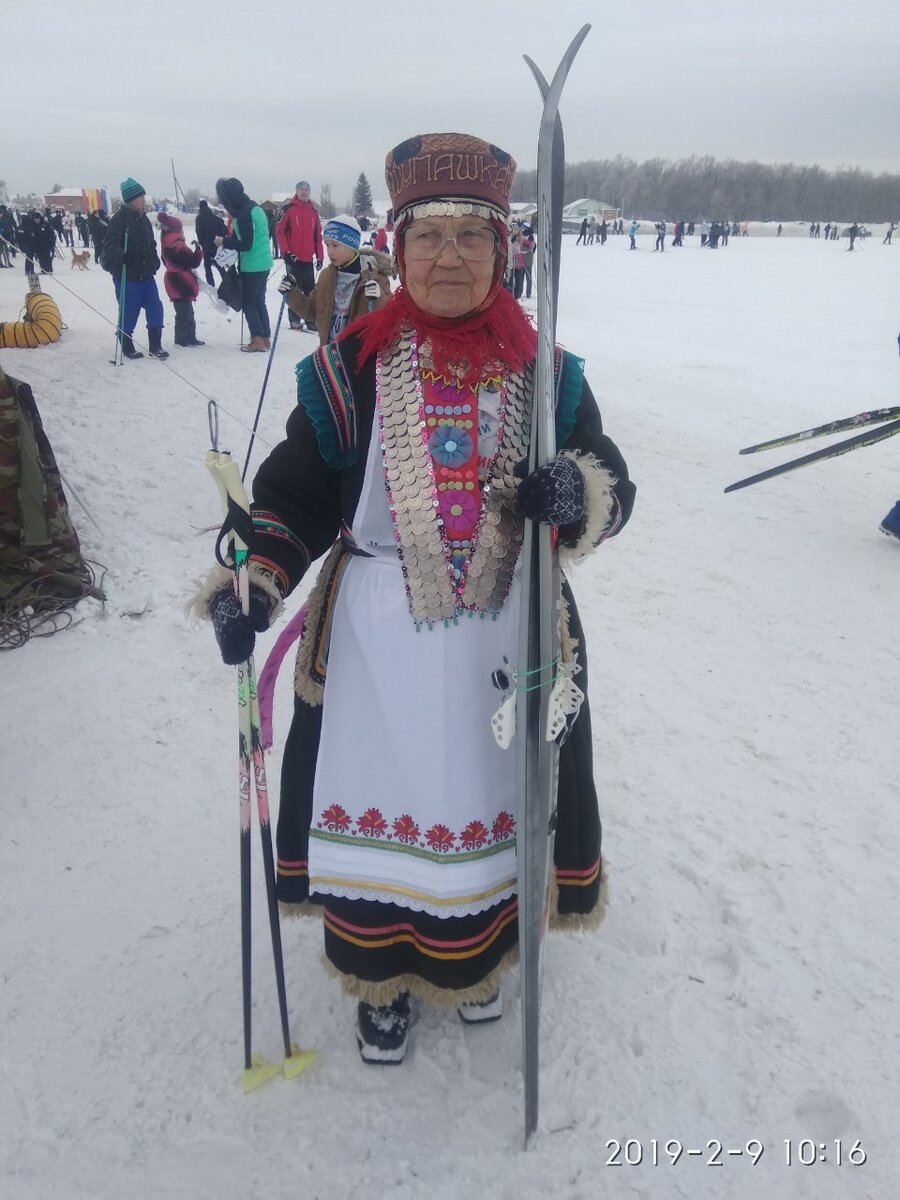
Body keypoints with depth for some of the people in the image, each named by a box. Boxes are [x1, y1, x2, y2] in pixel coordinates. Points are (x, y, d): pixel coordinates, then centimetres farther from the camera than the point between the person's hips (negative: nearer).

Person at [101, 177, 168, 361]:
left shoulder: (143, 219, 14)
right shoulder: (119, 219, -10)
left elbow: (151, 244, 23)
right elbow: (111, 244, -21)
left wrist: (154, 263, 12)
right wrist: (119, 258, -39)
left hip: (146, 275, 7)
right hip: (127, 276, -7)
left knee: (155, 309, 2)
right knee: (128, 313, 0)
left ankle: (155, 346, 12)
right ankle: (127, 348, 15)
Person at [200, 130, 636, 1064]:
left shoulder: (543, 371, 0)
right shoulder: (350, 366, -4)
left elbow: (612, 485, 1)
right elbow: (293, 493, 0)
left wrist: (580, 493, -23)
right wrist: (249, 584, -16)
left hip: (505, 637, 2)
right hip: (375, 637, -1)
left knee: (489, 794, 16)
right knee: (375, 801, 11)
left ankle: (475, 955, 47)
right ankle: (381, 977, 41)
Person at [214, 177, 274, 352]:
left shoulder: (244, 213, -19)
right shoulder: (253, 207, 10)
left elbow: (246, 244, -21)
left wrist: (224, 242, -9)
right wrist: (229, 241, 7)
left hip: (252, 266, -9)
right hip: (263, 263, 9)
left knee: (249, 302, 1)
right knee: (259, 301, 15)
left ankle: (258, 339, 1)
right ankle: (264, 337, 18)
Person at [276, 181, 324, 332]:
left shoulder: (313, 212, 11)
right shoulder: (289, 209, -3)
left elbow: (318, 236, 12)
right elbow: (280, 231, -5)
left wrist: (320, 256, 7)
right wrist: (286, 252, -12)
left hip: (308, 259, 4)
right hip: (293, 258, -4)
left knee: (311, 290, 5)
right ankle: (294, 320, 6)